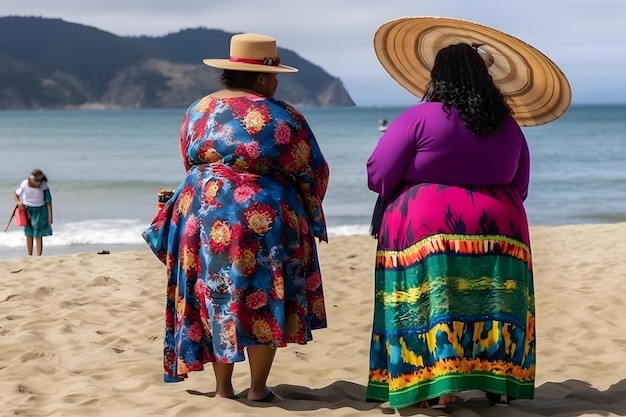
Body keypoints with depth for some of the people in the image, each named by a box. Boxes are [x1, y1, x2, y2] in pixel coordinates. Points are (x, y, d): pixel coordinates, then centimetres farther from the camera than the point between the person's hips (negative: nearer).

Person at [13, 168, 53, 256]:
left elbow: (48, 202, -10)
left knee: (38, 235, -6)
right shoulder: (24, 185, -12)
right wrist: (18, 202, -19)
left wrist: (50, 217, -9)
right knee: (29, 235, 8)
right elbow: (15, 195, 3)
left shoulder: (44, 186, -18)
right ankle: (29, 257, 17)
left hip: (40, 212, -2)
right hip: (28, 211, 2)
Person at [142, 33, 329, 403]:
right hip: (263, 219, -5)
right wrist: (307, 212, 15)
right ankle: (259, 389, 8)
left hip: (202, 214, 5)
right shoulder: (281, 117, -7)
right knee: (263, 302, 4)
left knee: (214, 300, 11)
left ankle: (223, 387, 15)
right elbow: (314, 173, -2)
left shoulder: (197, 111, 8)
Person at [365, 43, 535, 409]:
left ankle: (439, 386, -1)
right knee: (494, 304, 11)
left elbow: (378, 174, -9)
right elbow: (520, 186, 14)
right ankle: (501, 383, 14)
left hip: (427, 226, -4)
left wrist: (400, 197, 10)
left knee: (432, 305, 2)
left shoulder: (421, 118, -10)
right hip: (496, 227, 4)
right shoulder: (508, 125, 5)